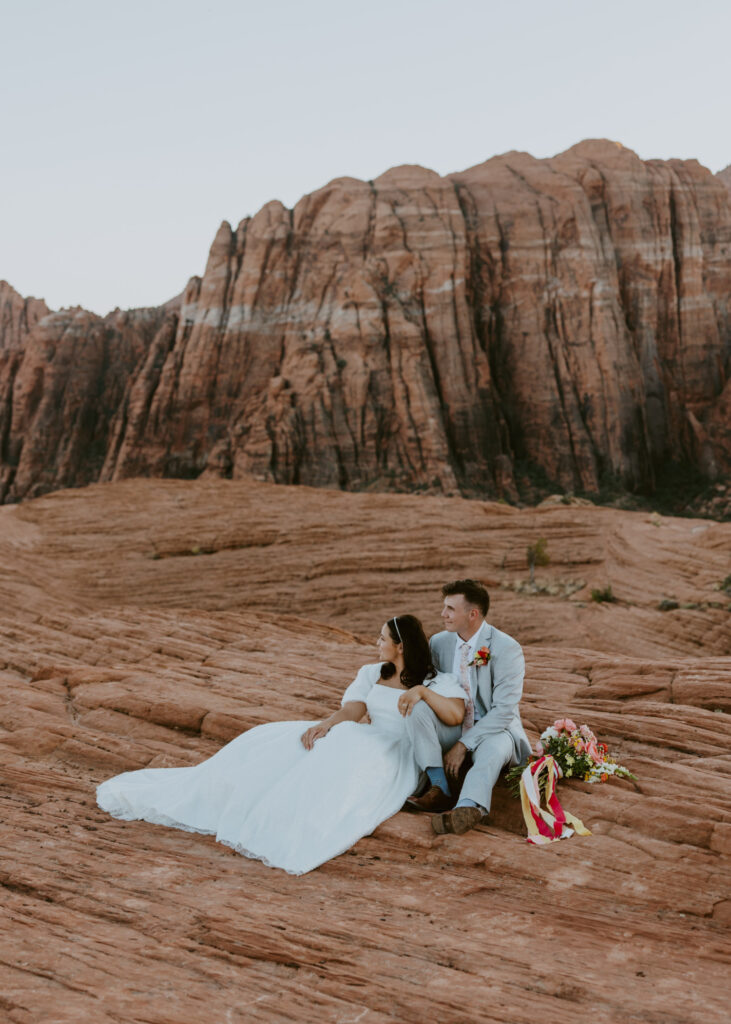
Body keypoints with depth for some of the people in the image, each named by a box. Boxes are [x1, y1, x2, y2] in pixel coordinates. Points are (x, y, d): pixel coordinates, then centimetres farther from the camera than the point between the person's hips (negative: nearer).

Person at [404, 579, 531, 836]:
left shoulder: (507, 648, -14)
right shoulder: (438, 643, 2)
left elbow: (504, 711, -19)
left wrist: (463, 745, -24)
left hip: (495, 730, -5)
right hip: (452, 726, 5)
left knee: (493, 746, -39)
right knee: (419, 708, -24)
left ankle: (468, 808, -63)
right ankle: (438, 789, -31)